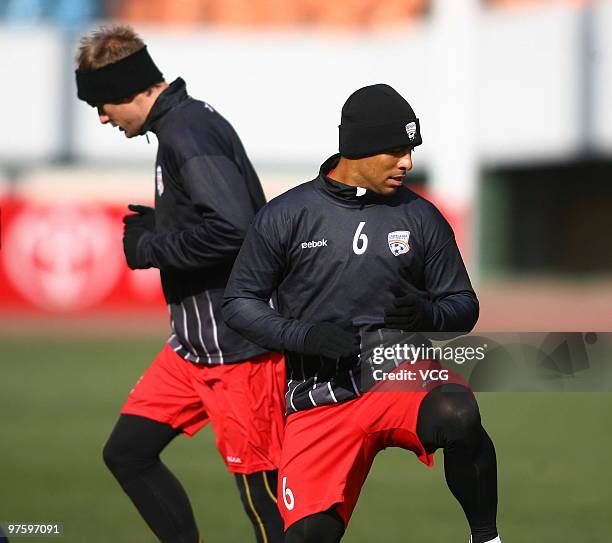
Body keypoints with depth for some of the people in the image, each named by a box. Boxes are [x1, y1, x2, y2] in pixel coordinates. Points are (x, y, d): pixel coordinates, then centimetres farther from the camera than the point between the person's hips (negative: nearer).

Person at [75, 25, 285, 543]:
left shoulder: (187, 131, -17)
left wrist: (149, 247, -15)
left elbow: (232, 227, -29)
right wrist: (155, 226, 6)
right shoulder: (182, 124, 13)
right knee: (127, 452, 11)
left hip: (238, 345, -10)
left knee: (260, 485, -5)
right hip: (193, 344, 10)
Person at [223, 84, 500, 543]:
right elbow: (239, 302, 6)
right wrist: (302, 335, -12)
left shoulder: (421, 217, 6)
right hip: (320, 398, 0)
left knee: (458, 415, -36)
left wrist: (428, 314, -13)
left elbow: (464, 306, 11)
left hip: (405, 377, 0)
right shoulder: (286, 216, 1)